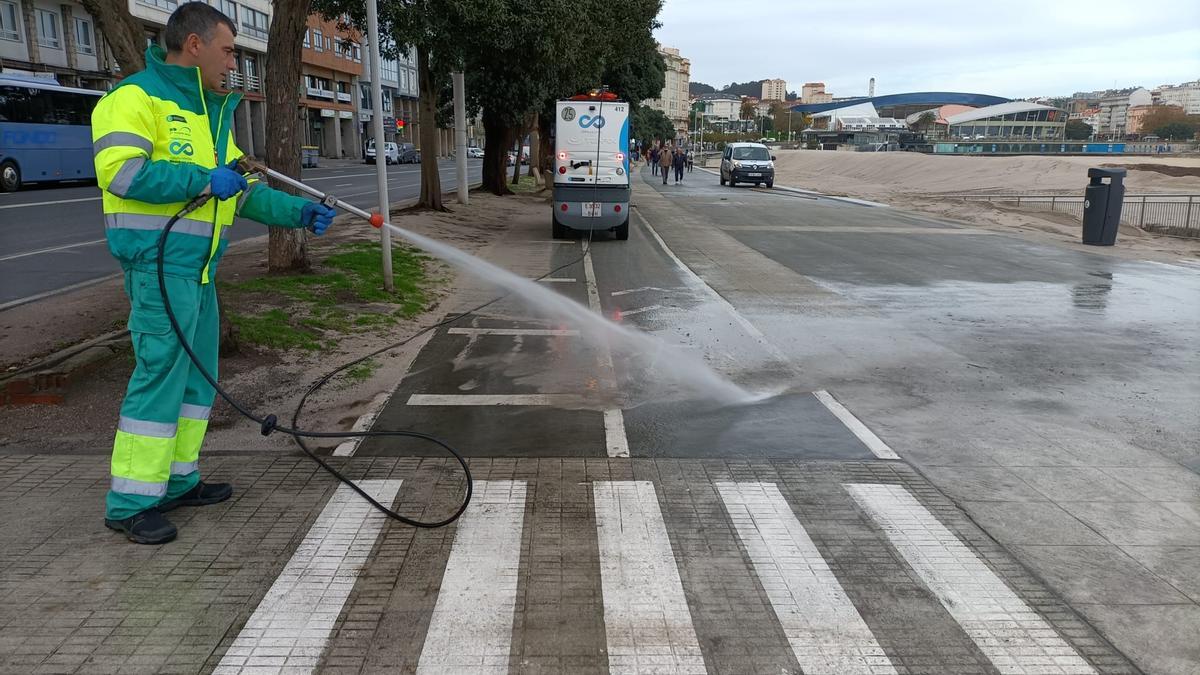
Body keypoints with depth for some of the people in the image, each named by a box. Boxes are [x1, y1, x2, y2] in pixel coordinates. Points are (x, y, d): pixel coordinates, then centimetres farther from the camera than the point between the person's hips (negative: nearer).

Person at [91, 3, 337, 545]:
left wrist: (298, 212, 10)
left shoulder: (211, 113, 20)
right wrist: (203, 181, -20)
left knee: (197, 376, 13)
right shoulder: (136, 97, -9)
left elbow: (241, 190, 21)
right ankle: (130, 503, 1)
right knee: (159, 375, -9)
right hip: (157, 264, -9)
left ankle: (175, 480, 24)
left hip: (198, 269, 9)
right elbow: (119, 170, -22)